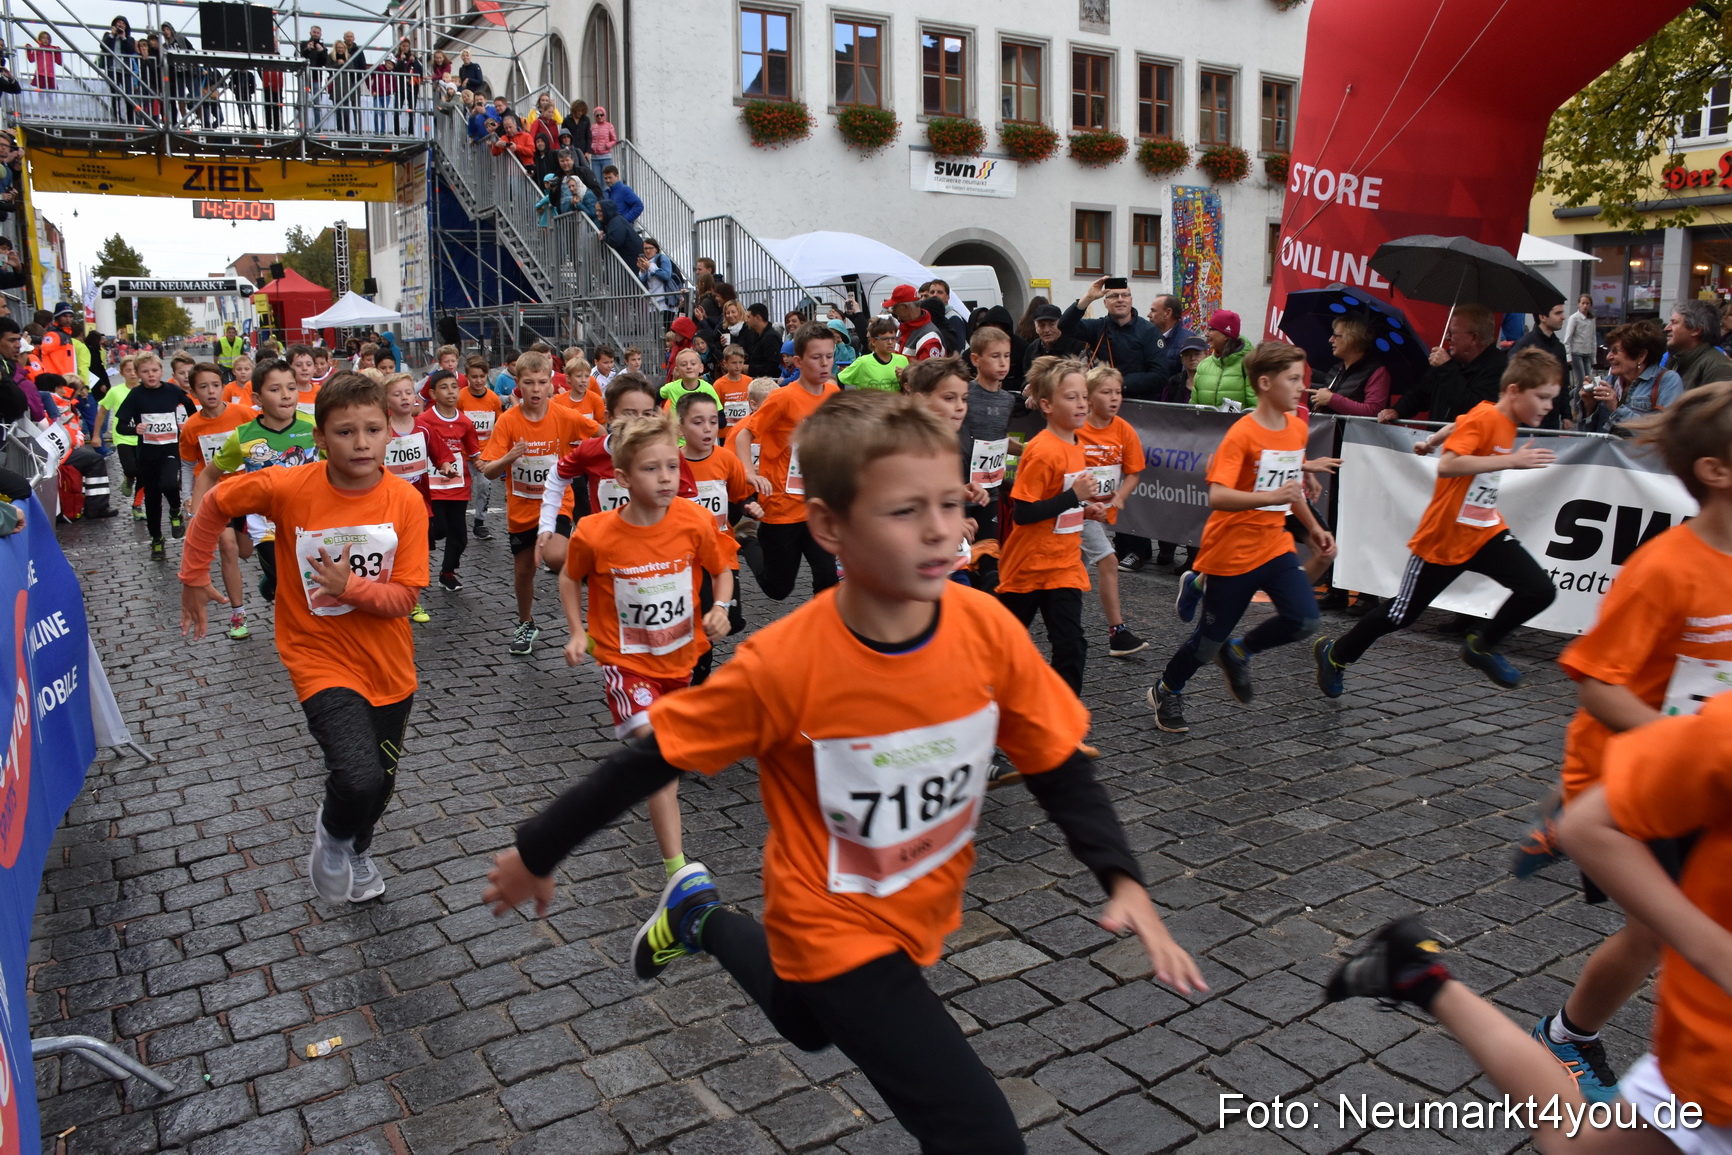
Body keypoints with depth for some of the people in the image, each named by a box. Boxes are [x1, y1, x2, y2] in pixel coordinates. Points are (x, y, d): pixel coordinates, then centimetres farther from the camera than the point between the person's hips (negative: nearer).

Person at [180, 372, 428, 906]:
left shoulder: (406, 500, -13)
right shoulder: (289, 487, -16)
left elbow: (404, 597, -11)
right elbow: (214, 505, 3)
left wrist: (350, 586, -27)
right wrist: (194, 579, 8)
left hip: (388, 665, 3)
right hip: (322, 658, -3)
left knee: (380, 782, 18)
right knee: (359, 780, -24)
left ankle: (357, 850, 53)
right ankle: (332, 832, 13)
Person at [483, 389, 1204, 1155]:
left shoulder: (989, 630, -21)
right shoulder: (783, 665, -30)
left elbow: (1058, 765, -8)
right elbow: (650, 763, -18)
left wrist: (1122, 878, -20)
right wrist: (536, 852, -7)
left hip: (923, 911, 5)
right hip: (835, 927, -5)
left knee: (808, 1027, 33)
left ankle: (697, 916, 56)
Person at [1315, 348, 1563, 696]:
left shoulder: (1503, 420, 4)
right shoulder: (1484, 418, -20)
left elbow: (1459, 427, 22)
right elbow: (1447, 465, -35)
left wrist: (1430, 441, 38)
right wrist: (1511, 460, -35)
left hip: (1485, 532, 7)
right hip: (1443, 538, -7)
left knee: (1540, 590, -12)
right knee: (1402, 614, 7)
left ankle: (1481, 646, 9)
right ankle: (1335, 654, 28)